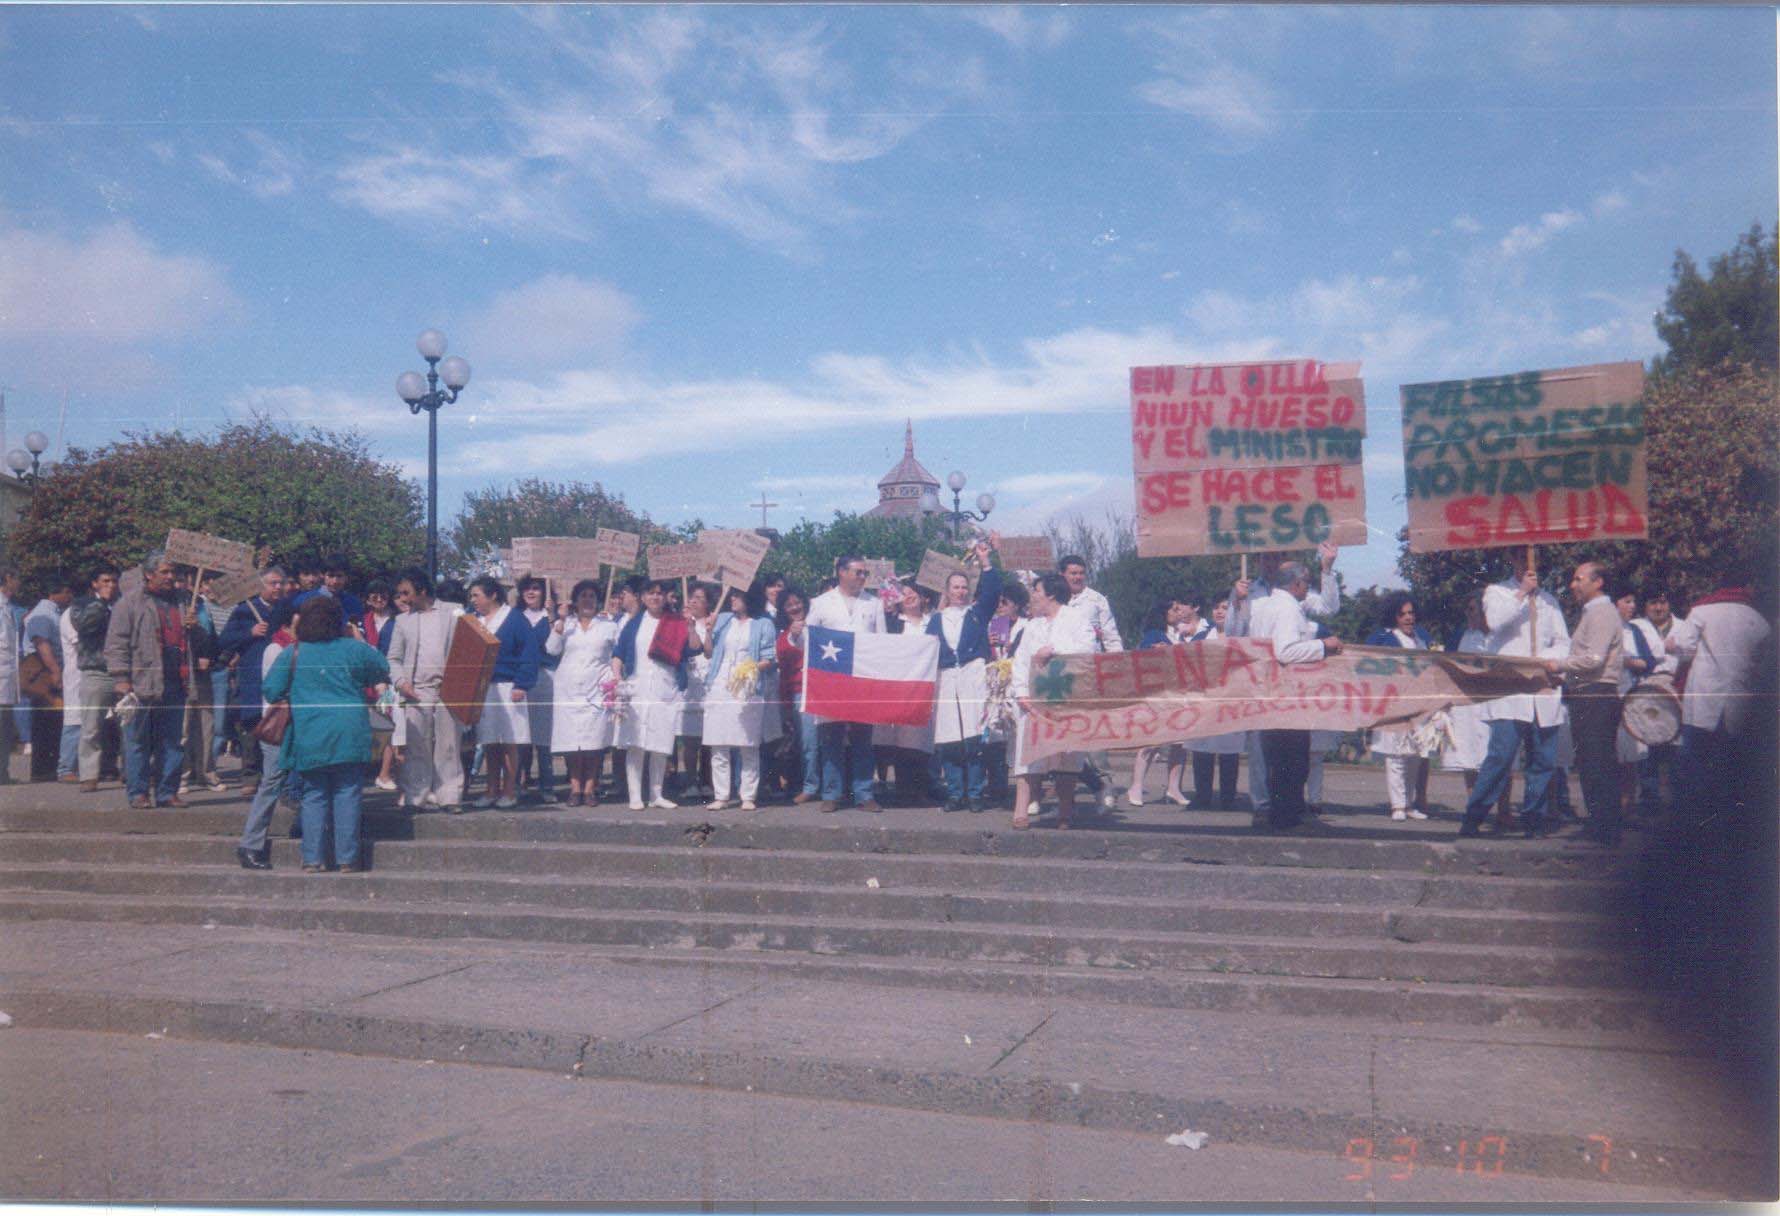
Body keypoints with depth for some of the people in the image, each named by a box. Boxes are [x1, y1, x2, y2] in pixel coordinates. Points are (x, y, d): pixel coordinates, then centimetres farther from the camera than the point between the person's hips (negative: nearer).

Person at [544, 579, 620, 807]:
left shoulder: (609, 627, 13)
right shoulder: (563, 624, 14)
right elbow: (552, 649, -1)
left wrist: (615, 683, -1)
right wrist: (561, 620, -5)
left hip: (597, 691, -1)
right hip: (569, 690, 1)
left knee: (594, 740, -6)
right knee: (570, 739, -5)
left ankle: (590, 787, 0)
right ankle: (575, 786, 0)